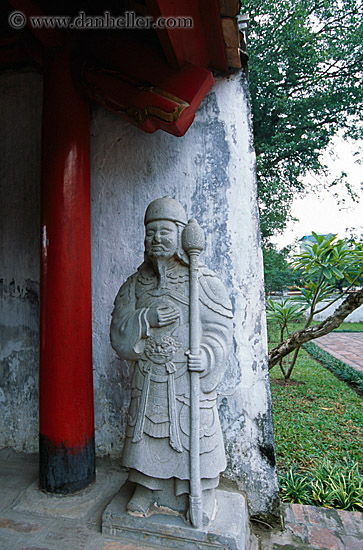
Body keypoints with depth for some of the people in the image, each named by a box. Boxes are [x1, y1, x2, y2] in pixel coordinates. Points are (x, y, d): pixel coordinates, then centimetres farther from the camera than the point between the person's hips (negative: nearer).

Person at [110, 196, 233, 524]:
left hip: (190, 376, -2)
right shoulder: (135, 284, 2)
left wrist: (207, 355, -24)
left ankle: (204, 492, 34)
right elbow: (119, 330, -1)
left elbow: (220, 328, -6)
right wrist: (147, 319, -19)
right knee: (147, 427, 14)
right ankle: (146, 487, 39)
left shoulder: (203, 281, -6)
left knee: (195, 428, 9)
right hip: (149, 377, 3)